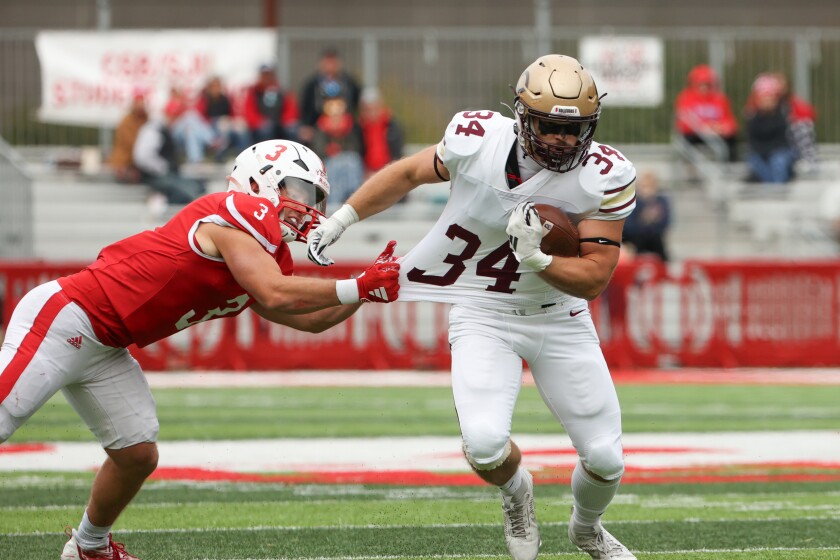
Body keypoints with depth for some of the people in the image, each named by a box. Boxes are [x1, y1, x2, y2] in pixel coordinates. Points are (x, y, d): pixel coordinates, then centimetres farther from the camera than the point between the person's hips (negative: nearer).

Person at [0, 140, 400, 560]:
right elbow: (277, 297, -26)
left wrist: (373, 283, 10)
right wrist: (358, 288, -19)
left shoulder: (266, 256, 13)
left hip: (103, 351, 10)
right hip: (64, 319, -10)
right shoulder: (242, 213, -16)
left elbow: (310, 318, 22)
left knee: (137, 455, 10)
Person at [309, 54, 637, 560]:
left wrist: (537, 260, -35)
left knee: (606, 457, 1)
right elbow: (410, 173, 3)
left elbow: (594, 280, -18)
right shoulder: (479, 140, -18)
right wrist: (340, 219, 2)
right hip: (484, 315, -1)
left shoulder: (603, 177, -19)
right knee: (485, 443, -25)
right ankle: (516, 491, 14)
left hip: (560, 317, 1)